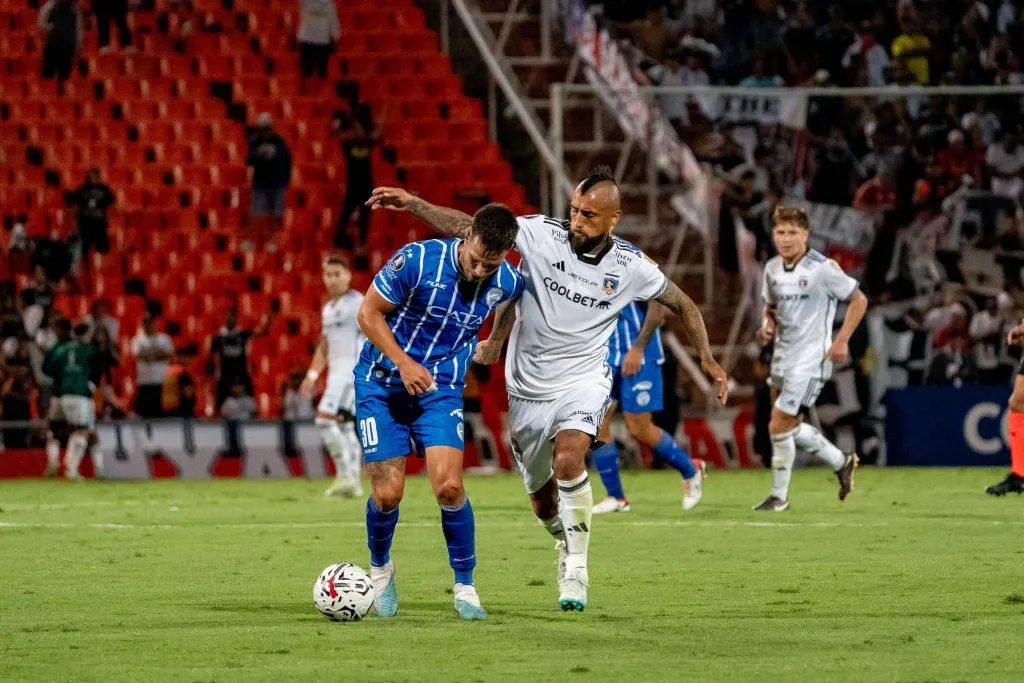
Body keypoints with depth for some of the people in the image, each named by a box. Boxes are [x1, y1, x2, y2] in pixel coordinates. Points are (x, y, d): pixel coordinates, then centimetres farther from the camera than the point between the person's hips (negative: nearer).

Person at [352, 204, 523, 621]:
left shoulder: (507, 283, -10)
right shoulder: (417, 259, -22)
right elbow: (369, 313, -13)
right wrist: (403, 362, -22)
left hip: (441, 389, 2)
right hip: (383, 384, -2)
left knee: (449, 486, -16)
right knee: (388, 493, -6)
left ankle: (464, 587, 1)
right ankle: (380, 570, 25)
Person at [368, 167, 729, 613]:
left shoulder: (630, 266, -8)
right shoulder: (542, 234, -12)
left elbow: (681, 303, 7)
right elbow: (471, 228, -12)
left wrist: (707, 358, -3)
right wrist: (411, 203, -21)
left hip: (583, 380, -2)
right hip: (529, 387, 2)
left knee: (568, 459, -30)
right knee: (541, 498, 11)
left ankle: (576, 567, -17)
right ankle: (566, 545, 44)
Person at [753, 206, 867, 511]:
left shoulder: (822, 268, -15)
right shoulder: (772, 269, 5)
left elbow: (858, 300, -7)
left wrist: (842, 340, -12)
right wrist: (768, 326, -1)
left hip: (811, 358, -8)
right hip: (783, 355, 8)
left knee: (779, 426, -10)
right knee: (790, 426, 15)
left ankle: (779, 496, 6)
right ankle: (841, 463, 36)